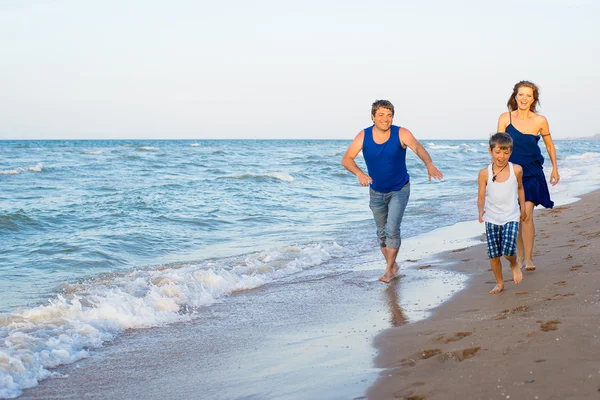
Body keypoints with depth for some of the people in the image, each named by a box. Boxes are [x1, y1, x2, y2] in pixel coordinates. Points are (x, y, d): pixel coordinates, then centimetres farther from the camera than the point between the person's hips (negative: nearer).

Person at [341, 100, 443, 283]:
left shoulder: (401, 134, -21)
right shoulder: (363, 136, -15)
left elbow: (418, 148, -39)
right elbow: (346, 159, -17)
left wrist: (429, 164, -60)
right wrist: (359, 173, -37)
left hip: (399, 190, -3)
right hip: (376, 191, 3)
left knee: (392, 229, -15)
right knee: (382, 232, 13)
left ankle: (389, 270, -2)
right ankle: (393, 266, 32)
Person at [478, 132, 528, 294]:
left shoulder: (516, 170, -5)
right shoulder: (484, 173, -10)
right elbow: (481, 196, -6)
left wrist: (523, 208, 21)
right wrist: (481, 210, -25)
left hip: (511, 217, -1)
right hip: (491, 219, 1)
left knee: (508, 250, -17)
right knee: (493, 254, 4)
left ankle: (514, 265, 18)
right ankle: (499, 283, 25)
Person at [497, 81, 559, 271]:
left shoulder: (540, 121, -3)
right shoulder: (505, 118, -3)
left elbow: (549, 145, 11)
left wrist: (555, 169, 16)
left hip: (532, 172, -1)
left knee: (526, 214, -14)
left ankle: (528, 258, -7)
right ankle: (520, 255, 23)